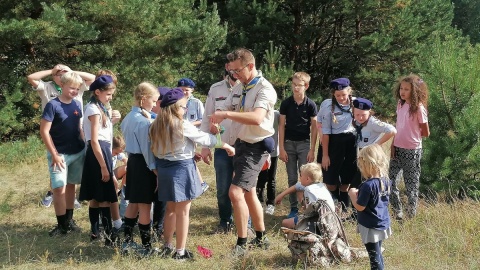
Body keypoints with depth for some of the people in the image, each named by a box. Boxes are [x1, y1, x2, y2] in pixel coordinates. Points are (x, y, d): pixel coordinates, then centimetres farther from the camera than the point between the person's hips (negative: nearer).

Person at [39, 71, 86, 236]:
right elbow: (44, 131, -14)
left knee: (71, 186, 14)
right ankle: (62, 225, 2)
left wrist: (85, 147, 9)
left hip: (78, 153, 6)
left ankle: (69, 220, 25)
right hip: (60, 154, -6)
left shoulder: (77, 105, 4)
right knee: (59, 189, -6)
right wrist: (54, 154, -15)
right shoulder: (53, 105, -13)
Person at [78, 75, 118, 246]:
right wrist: (103, 166, -21)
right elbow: (94, 141, -20)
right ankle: (109, 236, -6)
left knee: (96, 196, 13)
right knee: (104, 197, -8)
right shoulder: (94, 110, -15)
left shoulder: (99, 108, 15)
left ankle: (95, 232, 20)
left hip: (103, 151, 10)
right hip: (98, 152, -10)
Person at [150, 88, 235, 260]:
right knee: (183, 211, 2)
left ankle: (167, 246, 28)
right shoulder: (183, 125, -15)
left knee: (171, 209, 20)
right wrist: (225, 145, 3)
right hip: (182, 168, -7)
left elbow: (155, 149, 7)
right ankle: (180, 251, 8)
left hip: (164, 168, 7)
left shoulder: (157, 125, 4)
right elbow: (204, 138, -9)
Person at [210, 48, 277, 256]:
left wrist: (227, 114, -37)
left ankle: (241, 244, -5)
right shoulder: (238, 88, 7)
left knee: (236, 192, -17)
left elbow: (257, 118, -35)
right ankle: (261, 239, 34)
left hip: (256, 147, -9)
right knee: (248, 193, 18)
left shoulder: (265, 89, -19)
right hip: (241, 144, 9)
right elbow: (223, 112, 9)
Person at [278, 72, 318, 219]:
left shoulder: (310, 105, -4)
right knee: (292, 178, 7)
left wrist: (312, 150, -5)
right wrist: (281, 148, -3)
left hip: (304, 143, -1)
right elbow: (281, 126, 1)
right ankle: (293, 208, 14)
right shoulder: (286, 103, -2)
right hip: (289, 143, 1)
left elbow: (314, 127, 0)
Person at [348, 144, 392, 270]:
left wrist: (353, 194, -4)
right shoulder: (386, 181, -2)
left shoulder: (368, 185, -26)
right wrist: (360, 193, 10)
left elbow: (360, 207, -19)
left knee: (375, 257, 4)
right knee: (378, 254, 22)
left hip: (370, 226, -7)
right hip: (383, 223, 8)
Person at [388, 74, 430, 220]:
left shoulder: (418, 108, -14)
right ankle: (397, 211, 21)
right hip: (397, 149, 6)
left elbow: (426, 132, -7)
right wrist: (393, 145, 3)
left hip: (412, 150, -6)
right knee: (390, 180, 8)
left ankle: (411, 213, 18)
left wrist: (411, 134, 5)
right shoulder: (400, 104, 5)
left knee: (411, 182, 5)